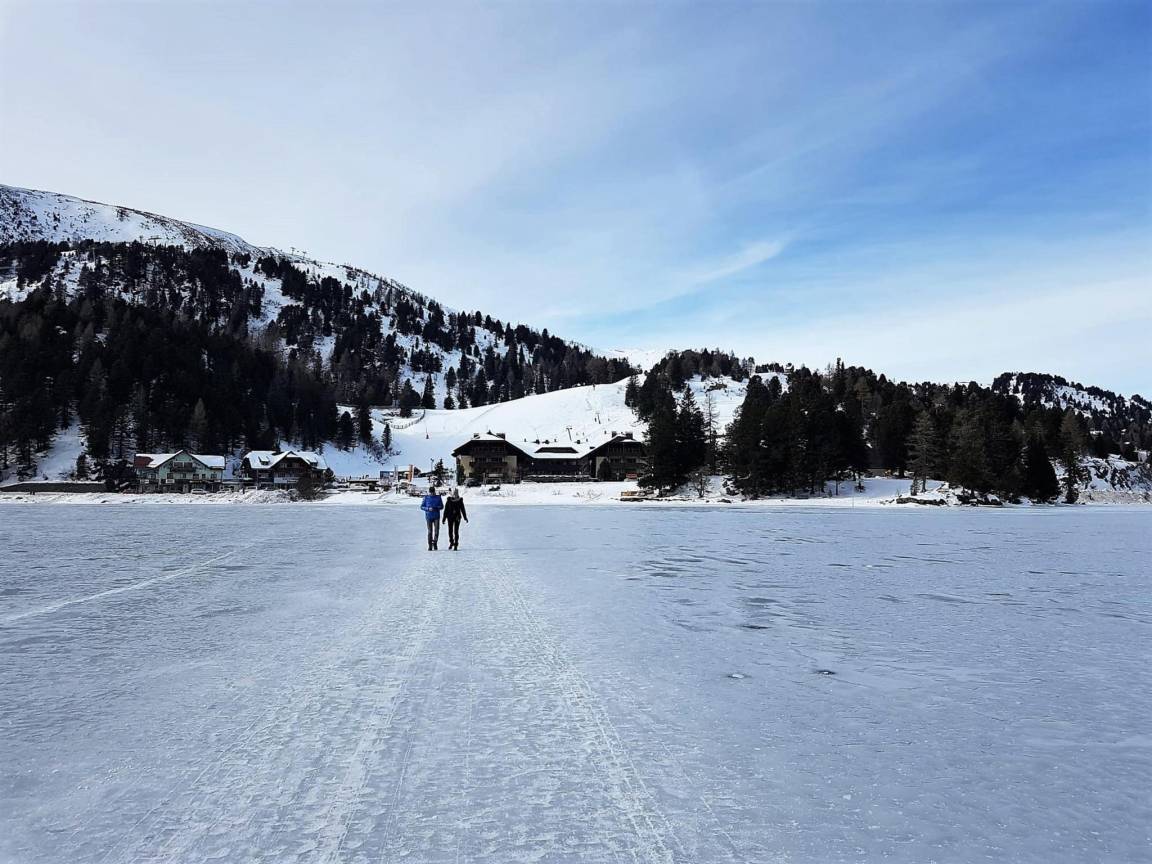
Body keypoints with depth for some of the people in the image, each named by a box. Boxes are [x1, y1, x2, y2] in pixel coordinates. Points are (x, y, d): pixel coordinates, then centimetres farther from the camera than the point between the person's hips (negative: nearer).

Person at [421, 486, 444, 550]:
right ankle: (430, 546, 7)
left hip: (436, 516, 1)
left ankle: (435, 542, 14)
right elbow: (422, 507, 3)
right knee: (430, 531, 0)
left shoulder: (438, 497, 4)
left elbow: (442, 506, 7)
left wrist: (436, 508, -13)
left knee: (437, 530, -7)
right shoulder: (426, 498, 2)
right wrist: (428, 508, -14)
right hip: (429, 516, -1)